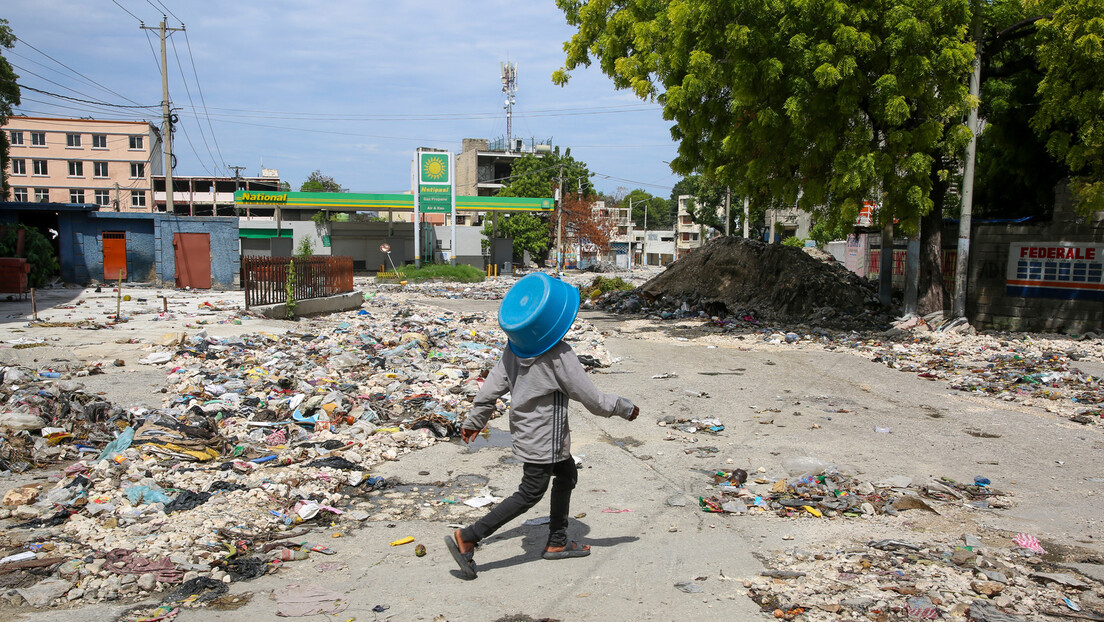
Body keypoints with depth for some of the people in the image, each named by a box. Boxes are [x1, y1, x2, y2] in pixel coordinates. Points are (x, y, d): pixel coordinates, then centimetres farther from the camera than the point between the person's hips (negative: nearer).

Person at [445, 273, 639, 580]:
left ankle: (557, 542, 32)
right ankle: (466, 537, 2)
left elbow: (494, 384, 2)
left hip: (524, 429, 8)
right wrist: (625, 408, -2)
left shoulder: (515, 346, -5)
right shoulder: (560, 356, -26)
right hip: (543, 438, -8)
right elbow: (591, 398, -18)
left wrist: (475, 420, 13)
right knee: (530, 494, 3)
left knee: (567, 474, 22)